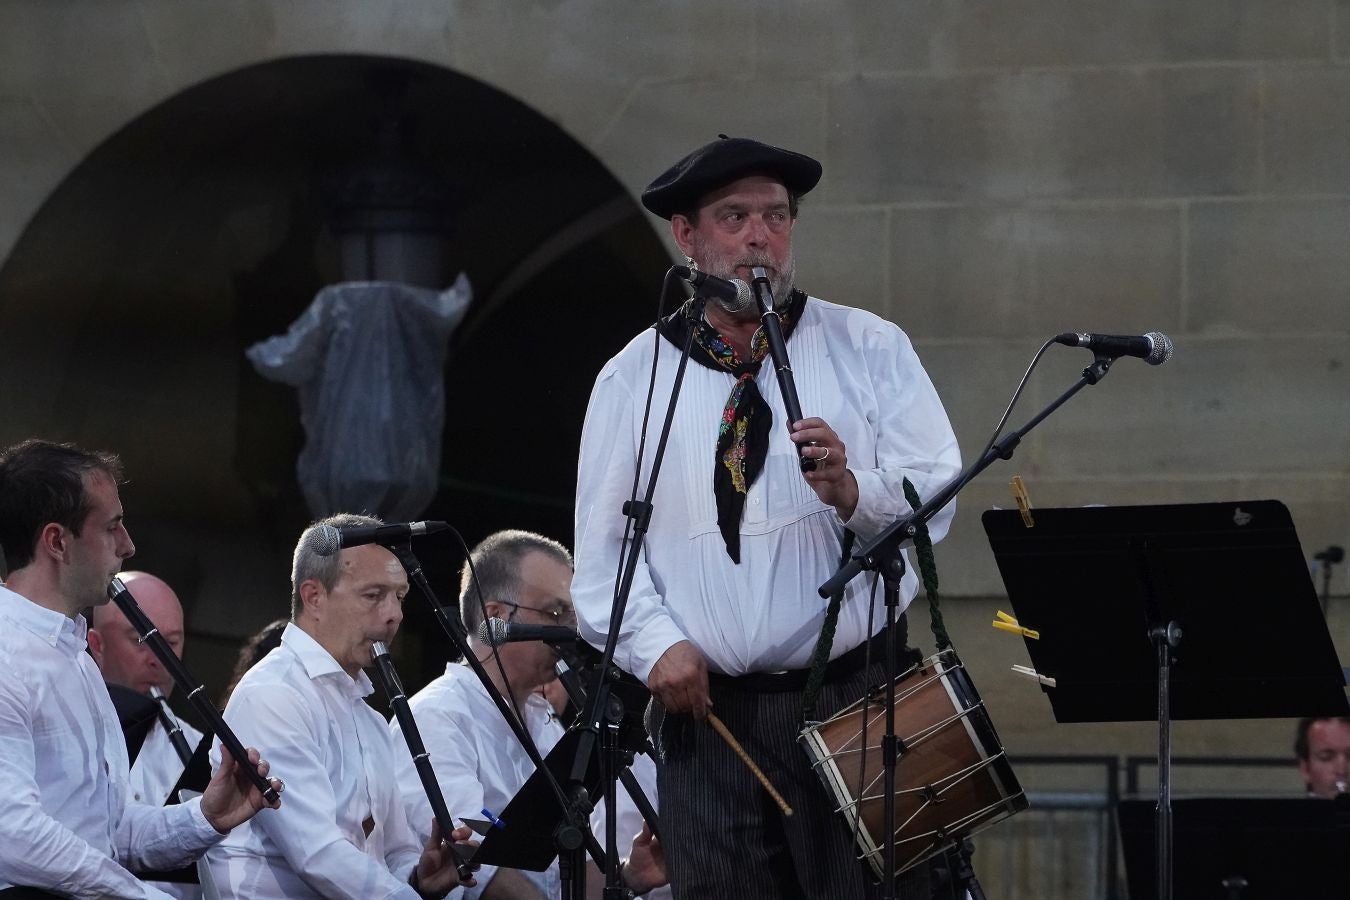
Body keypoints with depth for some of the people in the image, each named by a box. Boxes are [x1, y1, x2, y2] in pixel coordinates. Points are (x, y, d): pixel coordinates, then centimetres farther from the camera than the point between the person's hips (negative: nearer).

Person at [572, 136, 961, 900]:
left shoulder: (870, 349, 7)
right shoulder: (633, 378, 8)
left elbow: (938, 500, -2)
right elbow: (603, 547, 7)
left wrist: (854, 491, -22)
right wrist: (658, 643, -9)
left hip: (856, 698, -1)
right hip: (708, 713, 1)